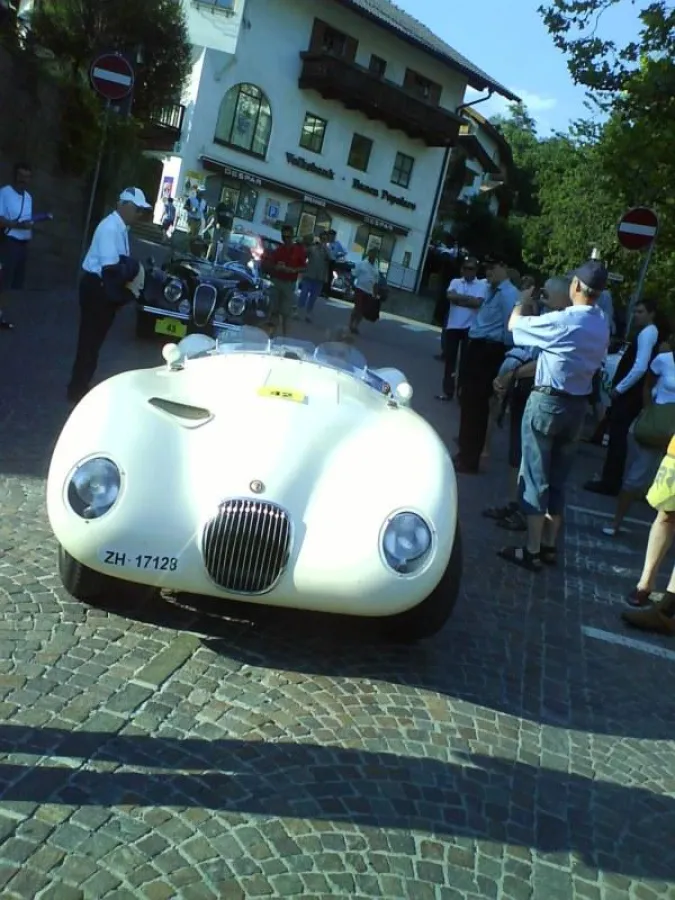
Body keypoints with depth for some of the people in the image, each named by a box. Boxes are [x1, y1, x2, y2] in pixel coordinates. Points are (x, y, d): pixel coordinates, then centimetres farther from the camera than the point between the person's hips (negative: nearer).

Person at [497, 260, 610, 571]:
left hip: (547, 402, -7)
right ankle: (549, 546, 20)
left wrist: (523, 301, 17)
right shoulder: (602, 326, 6)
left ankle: (532, 551, 3)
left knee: (535, 477, 0)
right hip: (578, 406, 7)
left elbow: (514, 324, -5)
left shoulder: (561, 320, -17)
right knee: (557, 480, 13)